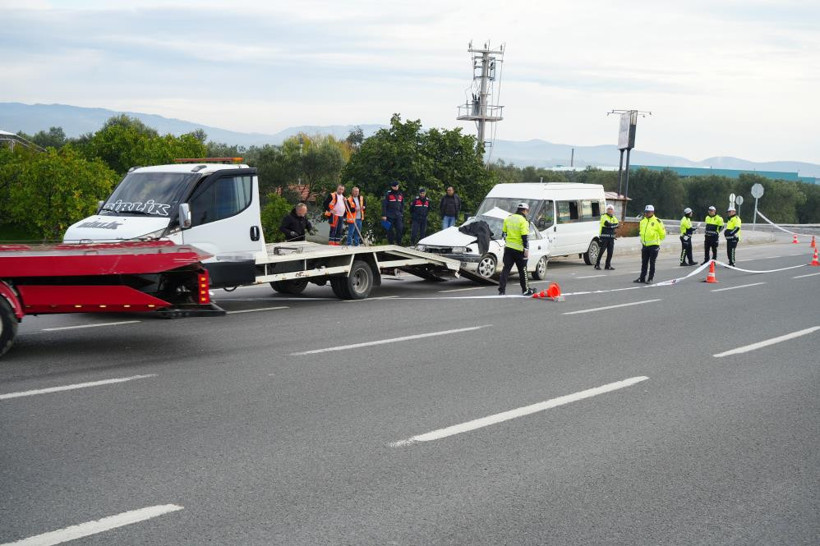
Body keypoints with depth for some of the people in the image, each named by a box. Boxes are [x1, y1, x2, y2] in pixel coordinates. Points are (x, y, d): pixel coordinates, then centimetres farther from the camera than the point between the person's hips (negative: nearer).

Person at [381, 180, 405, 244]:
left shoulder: (400, 195, 13)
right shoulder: (388, 194, -4)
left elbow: (402, 205, 21)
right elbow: (384, 205, -8)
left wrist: (402, 214, 16)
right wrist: (384, 215, -14)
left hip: (398, 216, 4)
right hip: (390, 216, -4)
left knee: (400, 229, -6)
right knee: (390, 230, 0)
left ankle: (399, 243, 2)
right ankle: (391, 243, 8)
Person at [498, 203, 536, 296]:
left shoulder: (508, 219, 8)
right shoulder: (523, 221, -12)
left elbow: (504, 233, 15)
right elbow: (524, 237, -17)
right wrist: (526, 249, -14)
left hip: (508, 247, 5)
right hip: (519, 249, -5)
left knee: (506, 268, 6)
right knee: (522, 270, 7)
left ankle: (501, 289, 1)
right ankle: (526, 290, 16)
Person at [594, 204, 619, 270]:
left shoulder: (614, 218, 17)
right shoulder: (604, 217, -2)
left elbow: (616, 226, 2)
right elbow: (608, 224, -17)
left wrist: (611, 225, -13)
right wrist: (615, 225, -6)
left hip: (611, 238, 6)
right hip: (604, 237, -6)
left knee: (610, 252, 4)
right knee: (601, 251, -7)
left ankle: (608, 265, 10)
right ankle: (597, 265, 0)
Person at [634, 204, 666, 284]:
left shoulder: (657, 221, -9)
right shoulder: (642, 221, 9)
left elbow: (662, 233, -2)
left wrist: (657, 240, 9)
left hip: (654, 246, -5)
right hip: (645, 245, 6)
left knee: (652, 263, 0)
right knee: (644, 263, 10)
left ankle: (650, 279, 4)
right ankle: (642, 278, 16)